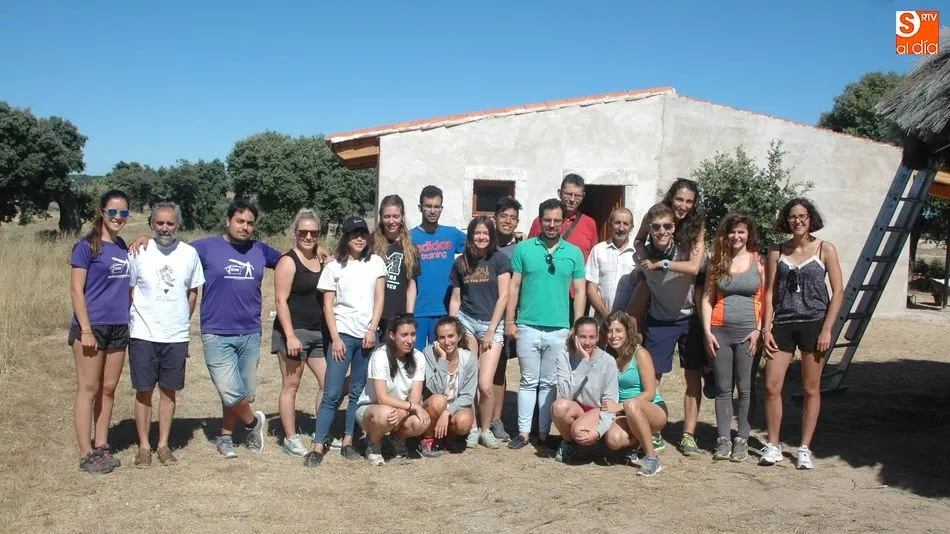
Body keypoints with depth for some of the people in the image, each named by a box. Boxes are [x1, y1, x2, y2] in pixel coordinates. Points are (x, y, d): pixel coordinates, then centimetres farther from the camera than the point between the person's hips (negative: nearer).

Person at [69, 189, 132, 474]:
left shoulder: (122, 247, 10)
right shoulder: (86, 246, -8)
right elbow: (76, 289, -11)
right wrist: (86, 330, -16)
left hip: (118, 328, 6)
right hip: (92, 327, -6)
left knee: (108, 389, 11)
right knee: (89, 389, 0)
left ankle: (101, 447, 21)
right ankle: (86, 454, 7)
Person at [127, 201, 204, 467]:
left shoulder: (189, 253, 1)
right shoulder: (138, 252, -4)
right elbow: (128, 290, 3)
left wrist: (183, 321, 8)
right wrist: (135, 321, 0)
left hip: (176, 336, 1)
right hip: (143, 334, -1)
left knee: (169, 390, 9)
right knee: (144, 391, 4)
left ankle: (163, 445, 20)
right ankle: (144, 446, 16)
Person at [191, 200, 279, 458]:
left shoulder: (260, 251, 10)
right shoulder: (206, 247, -3)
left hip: (250, 334, 4)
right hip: (217, 335, -4)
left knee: (246, 393, 10)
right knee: (231, 391, -13)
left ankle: (225, 436, 31)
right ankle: (253, 421, 17)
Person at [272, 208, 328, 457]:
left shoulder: (322, 260, 11)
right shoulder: (288, 261, -8)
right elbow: (281, 300, -13)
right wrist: (290, 336, -20)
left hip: (319, 332, 7)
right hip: (294, 332, -7)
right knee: (291, 385, 2)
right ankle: (290, 439, 11)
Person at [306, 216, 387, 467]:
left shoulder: (375, 262, 8)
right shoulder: (334, 267, 2)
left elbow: (379, 298, 5)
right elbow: (328, 306, 0)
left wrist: (372, 330, -5)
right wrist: (336, 338, -7)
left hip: (368, 335, 2)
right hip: (342, 334, -2)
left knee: (358, 392, 5)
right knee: (332, 393, -6)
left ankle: (348, 442, 13)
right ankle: (318, 446, -3)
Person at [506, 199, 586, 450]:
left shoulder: (574, 253, 4)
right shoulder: (523, 248, 1)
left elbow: (579, 291, 6)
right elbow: (514, 287, 3)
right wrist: (510, 321, -1)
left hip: (559, 330, 1)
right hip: (528, 327, -1)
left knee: (550, 383, 9)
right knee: (528, 381, 7)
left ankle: (544, 432, 18)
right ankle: (523, 431, 14)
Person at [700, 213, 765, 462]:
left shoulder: (758, 262, 3)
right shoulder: (717, 263, 8)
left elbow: (764, 299, 3)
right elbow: (707, 299, 7)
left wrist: (759, 330, -7)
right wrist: (707, 332, -1)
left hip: (747, 332, -2)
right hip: (720, 330, 2)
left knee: (745, 388, 3)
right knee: (723, 388, 6)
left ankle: (742, 439, 13)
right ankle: (723, 439, 13)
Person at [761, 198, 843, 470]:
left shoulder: (825, 249, 1)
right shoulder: (777, 252, 7)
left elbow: (838, 291, -1)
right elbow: (770, 293, 7)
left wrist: (827, 330, -9)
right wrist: (766, 329, -1)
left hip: (813, 324, -2)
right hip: (782, 325, 2)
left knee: (811, 389, 5)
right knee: (771, 386, -3)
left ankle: (805, 448, 16)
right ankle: (773, 446, 10)